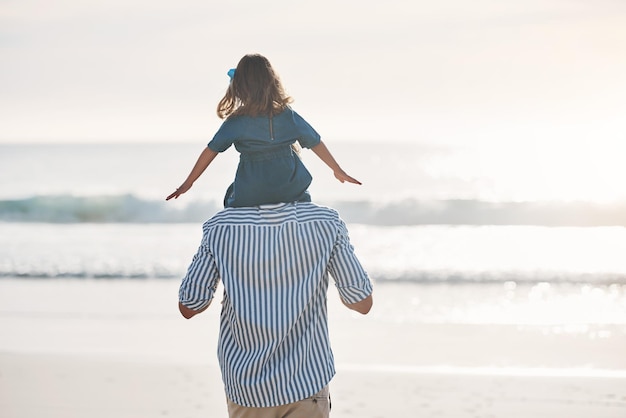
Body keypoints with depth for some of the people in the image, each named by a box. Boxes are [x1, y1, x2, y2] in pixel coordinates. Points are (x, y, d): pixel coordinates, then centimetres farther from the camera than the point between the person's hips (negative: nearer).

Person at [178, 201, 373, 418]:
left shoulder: (219, 228, -11)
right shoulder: (326, 224, -11)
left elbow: (188, 307, -3)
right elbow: (362, 303, -4)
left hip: (246, 386, 2)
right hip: (306, 382, -1)